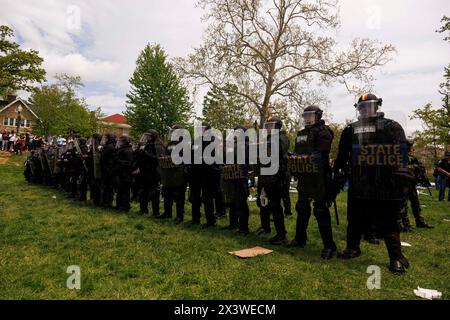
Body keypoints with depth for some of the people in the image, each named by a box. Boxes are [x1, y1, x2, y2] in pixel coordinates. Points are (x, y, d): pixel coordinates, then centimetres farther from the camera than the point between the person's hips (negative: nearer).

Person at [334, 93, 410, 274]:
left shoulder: (392, 127, 1)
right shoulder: (351, 130, 11)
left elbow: (401, 154, -6)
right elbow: (342, 157, 14)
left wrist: (401, 178, -14)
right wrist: (338, 173, 10)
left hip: (385, 187, -4)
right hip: (359, 186, 4)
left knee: (388, 224, 2)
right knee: (355, 220, 14)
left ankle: (397, 259, 11)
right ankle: (352, 249, 30)